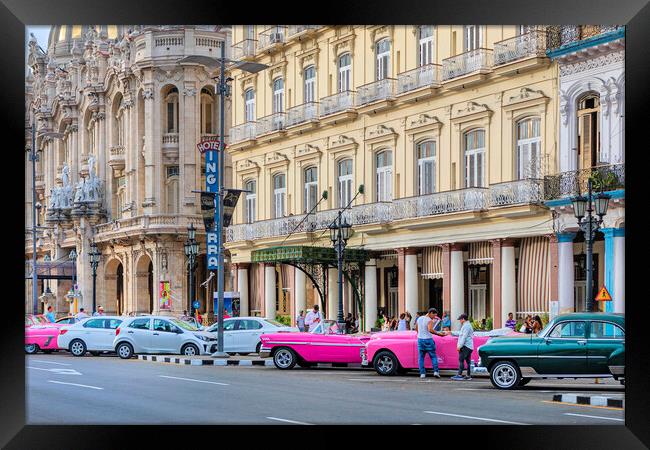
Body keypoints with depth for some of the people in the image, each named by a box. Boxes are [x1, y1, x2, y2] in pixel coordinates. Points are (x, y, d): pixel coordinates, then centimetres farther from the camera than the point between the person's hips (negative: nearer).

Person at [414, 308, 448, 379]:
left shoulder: (419, 318, 10)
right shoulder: (429, 320, -11)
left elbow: (416, 329, 18)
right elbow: (430, 330, -26)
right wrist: (439, 333, -25)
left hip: (420, 339, 6)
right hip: (428, 340, -5)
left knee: (421, 357, 7)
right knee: (433, 356, 4)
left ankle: (422, 373, 3)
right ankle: (436, 371, -4)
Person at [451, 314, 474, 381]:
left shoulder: (466, 326, -12)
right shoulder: (468, 325, 22)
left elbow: (464, 337, -19)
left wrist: (460, 346, -19)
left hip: (465, 346, -11)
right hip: (469, 347, 11)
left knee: (461, 360, -11)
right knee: (468, 361, 9)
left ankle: (459, 375, -15)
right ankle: (468, 375, 10)